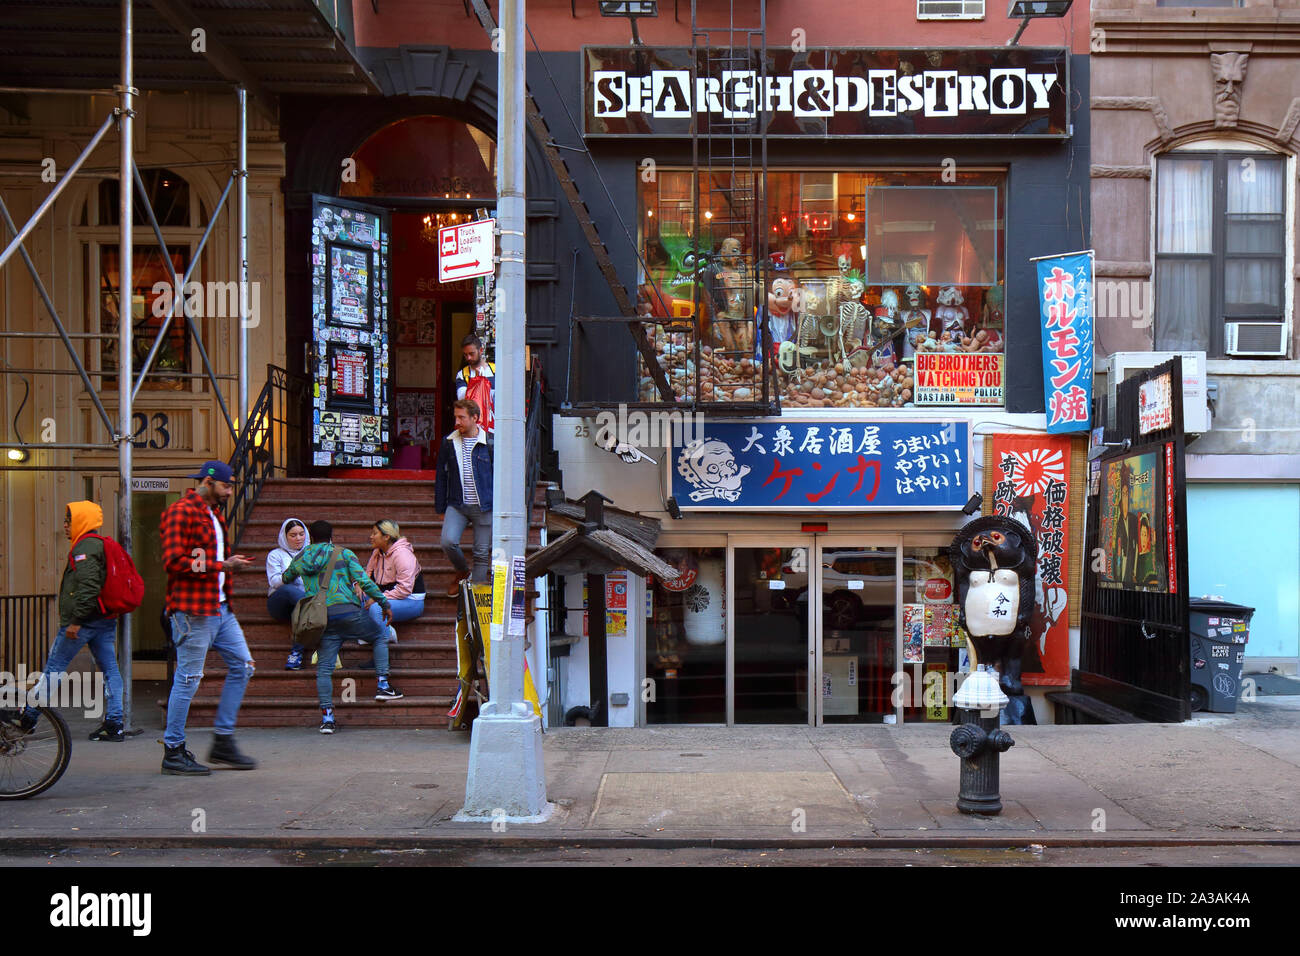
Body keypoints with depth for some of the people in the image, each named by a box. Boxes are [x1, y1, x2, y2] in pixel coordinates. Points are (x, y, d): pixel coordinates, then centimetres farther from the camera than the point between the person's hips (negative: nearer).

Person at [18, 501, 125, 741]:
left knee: (53, 668, 2)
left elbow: (88, 587, -23)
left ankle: (27, 718, 12)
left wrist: (75, 621, -23)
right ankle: (114, 725, 4)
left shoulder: (84, 548, -12)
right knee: (110, 669, 4)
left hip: (83, 621, -9)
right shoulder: (103, 545, 17)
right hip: (106, 619, 9)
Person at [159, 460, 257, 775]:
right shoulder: (182, 512, -10)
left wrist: (232, 563, 11)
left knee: (242, 666, 8)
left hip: (220, 607, 10)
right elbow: (174, 561, -19)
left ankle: (223, 742, 16)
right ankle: (173, 752, 6)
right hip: (193, 609, -10)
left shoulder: (215, 515, 20)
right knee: (188, 678, -4)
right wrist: (221, 566, -18)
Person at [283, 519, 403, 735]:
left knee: (324, 668, 4)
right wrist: (384, 603, 3)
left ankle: (327, 716, -5)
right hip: (347, 610, -3)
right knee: (380, 637, 19)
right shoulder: (343, 554, 7)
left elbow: (285, 579, 33)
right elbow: (363, 581, -2)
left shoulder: (301, 558, 17)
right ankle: (383, 686, 9)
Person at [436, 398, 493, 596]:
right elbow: (441, 477, 12)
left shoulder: (489, 444, -2)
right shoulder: (448, 443, 5)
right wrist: (440, 509, 10)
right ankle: (462, 572, 13)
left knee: (481, 553, 1)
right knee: (448, 541, -17)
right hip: (457, 505, 2)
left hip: (484, 507, -2)